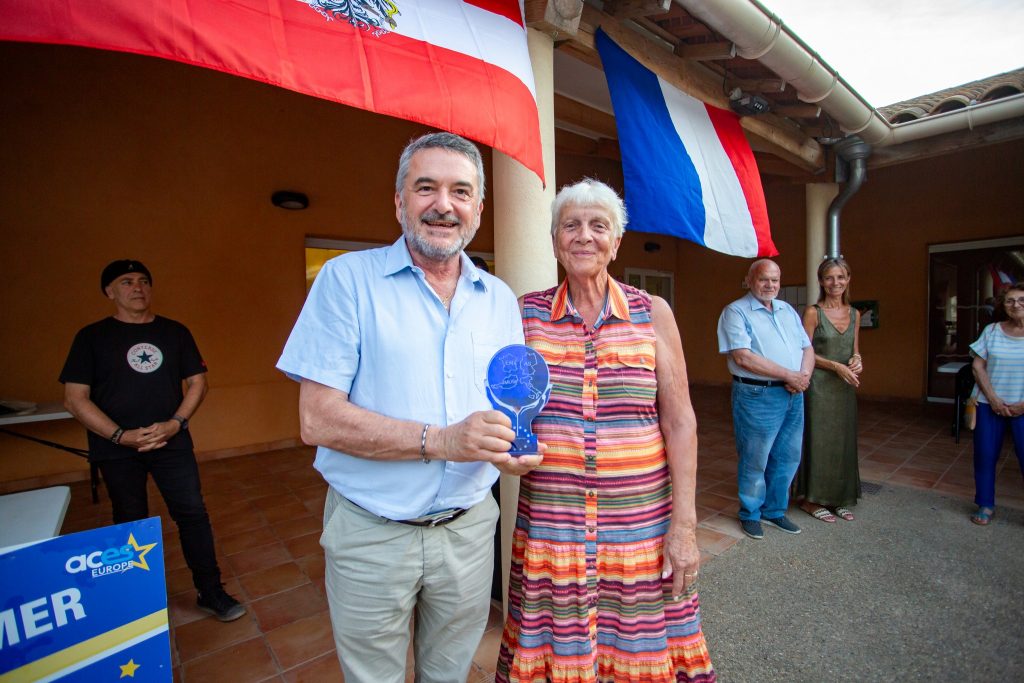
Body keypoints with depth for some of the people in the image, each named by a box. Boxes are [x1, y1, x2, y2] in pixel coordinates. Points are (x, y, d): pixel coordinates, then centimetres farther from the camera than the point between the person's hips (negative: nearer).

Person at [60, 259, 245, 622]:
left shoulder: (175, 332, 4)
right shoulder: (92, 337, -1)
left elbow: (197, 381, 4)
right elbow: (75, 398, -4)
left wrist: (176, 423, -11)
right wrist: (121, 436, -15)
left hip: (171, 441, 1)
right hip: (117, 448, -1)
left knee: (193, 513, 1)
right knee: (131, 524, 13)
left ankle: (210, 592, 13)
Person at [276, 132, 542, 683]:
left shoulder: (499, 299, 3)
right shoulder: (348, 279, -10)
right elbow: (318, 419, -16)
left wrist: (515, 447, -14)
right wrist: (441, 440, -25)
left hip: (468, 529, 4)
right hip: (370, 535, -3)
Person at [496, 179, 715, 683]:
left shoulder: (652, 314, -1)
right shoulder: (527, 313, 0)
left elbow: (679, 422, -2)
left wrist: (684, 525, -5)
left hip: (641, 518, 0)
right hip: (550, 521, 1)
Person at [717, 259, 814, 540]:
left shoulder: (788, 310, 16)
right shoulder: (736, 312, -8)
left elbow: (807, 347, 15)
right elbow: (743, 357, -19)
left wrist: (804, 375, -6)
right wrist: (790, 375, -15)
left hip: (793, 395, 7)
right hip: (757, 395, -7)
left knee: (788, 458, 16)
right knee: (754, 461, 4)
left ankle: (775, 511, 34)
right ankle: (750, 514, 24)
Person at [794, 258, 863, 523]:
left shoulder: (854, 314, 10)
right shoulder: (813, 312, -7)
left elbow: (854, 349, 18)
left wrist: (857, 360, -3)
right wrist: (836, 366, -17)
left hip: (845, 387, 6)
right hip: (819, 385, -6)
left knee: (843, 441, 12)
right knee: (818, 439, 1)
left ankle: (838, 497, 27)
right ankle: (810, 498, 15)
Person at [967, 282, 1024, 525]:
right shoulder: (992, 331, 3)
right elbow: (977, 366, 2)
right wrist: (993, 399, -7)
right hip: (990, 405, 1)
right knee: (985, 455, 7)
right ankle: (986, 505, 22)